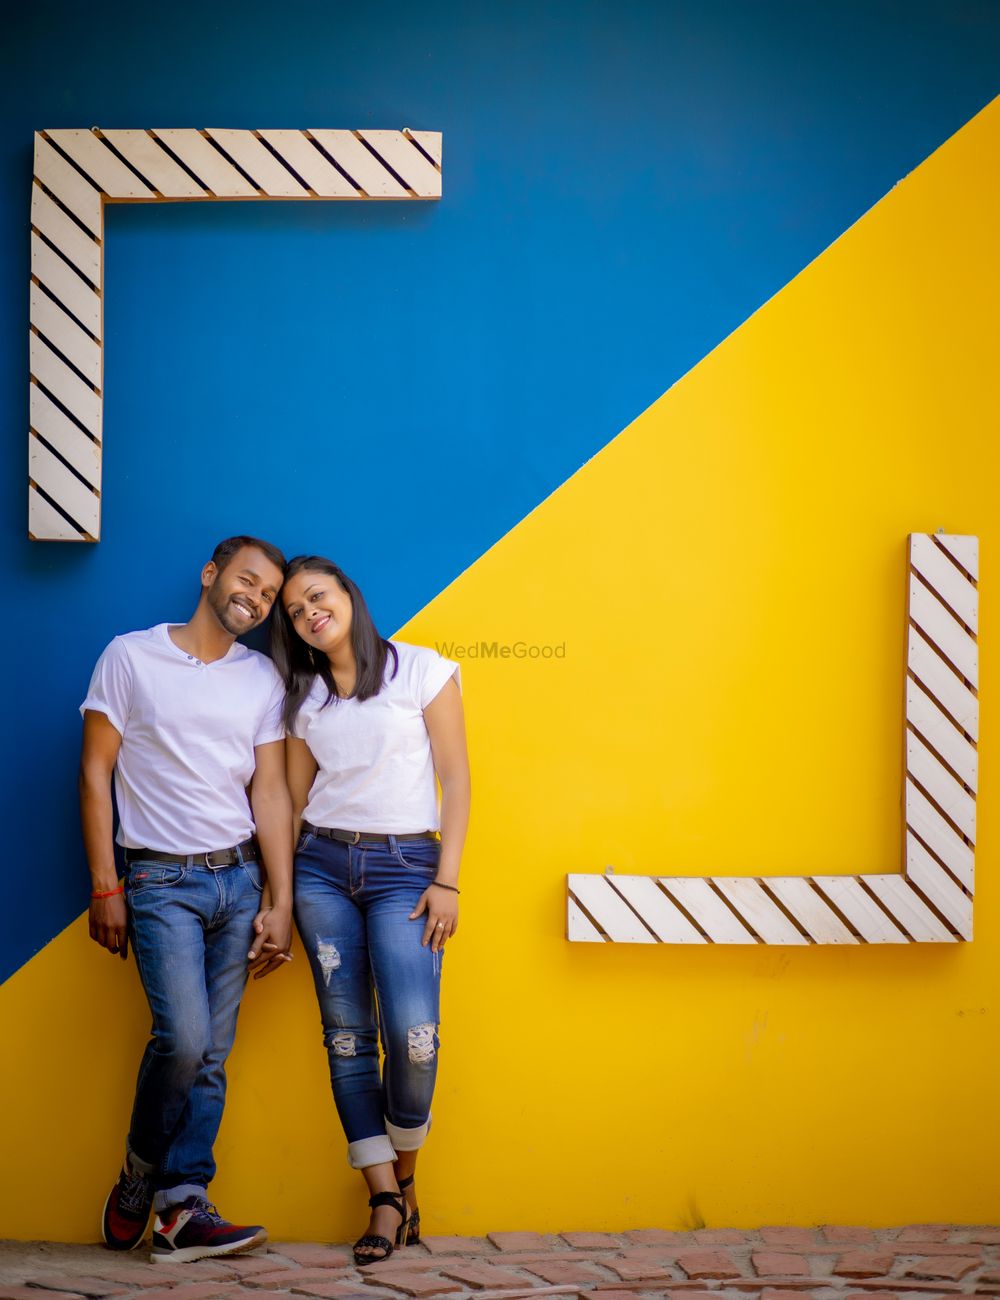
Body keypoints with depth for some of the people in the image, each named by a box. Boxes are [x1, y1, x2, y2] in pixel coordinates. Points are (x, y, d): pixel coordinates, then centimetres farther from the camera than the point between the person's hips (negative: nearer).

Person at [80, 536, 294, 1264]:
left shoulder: (264, 680, 10)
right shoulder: (131, 657, 1)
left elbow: (271, 792, 8)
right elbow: (95, 772, 1)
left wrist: (280, 904, 2)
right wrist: (105, 888, -4)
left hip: (238, 878, 4)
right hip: (162, 881, -4)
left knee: (213, 1054, 0)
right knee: (184, 1037, -17)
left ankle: (182, 1209, 3)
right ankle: (140, 1177, 7)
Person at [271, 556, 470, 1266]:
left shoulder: (422, 671, 1)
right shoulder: (305, 698, 13)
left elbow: (455, 779, 0)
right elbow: (292, 797, 15)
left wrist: (447, 881, -7)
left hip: (404, 866, -4)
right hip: (322, 867, 4)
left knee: (413, 1035, -16)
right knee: (347, 1034, -2)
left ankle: (405, 1178, 6)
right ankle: (385, 1199, 4)